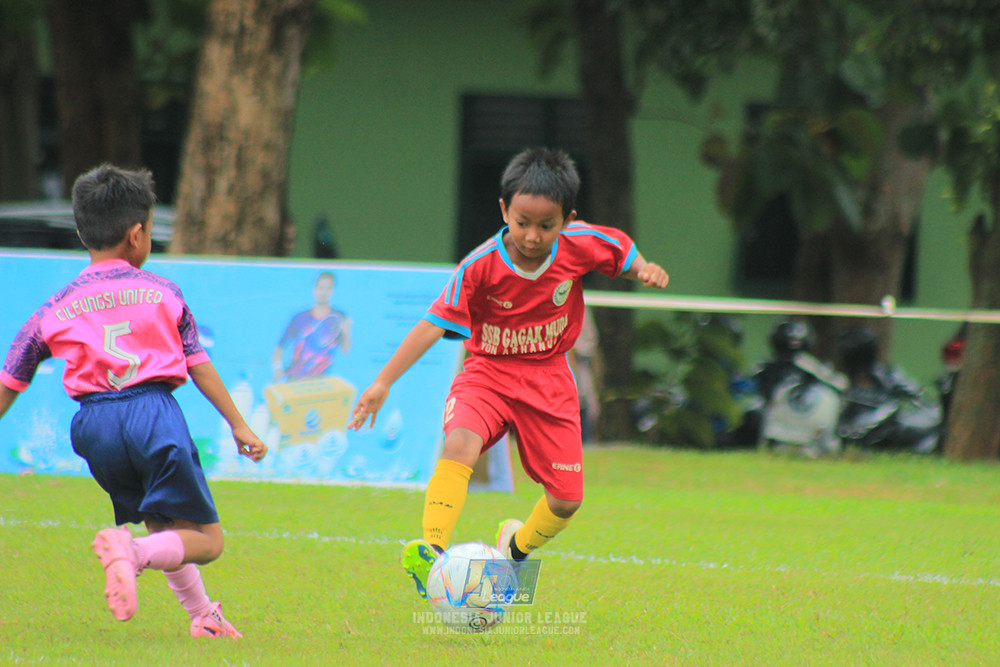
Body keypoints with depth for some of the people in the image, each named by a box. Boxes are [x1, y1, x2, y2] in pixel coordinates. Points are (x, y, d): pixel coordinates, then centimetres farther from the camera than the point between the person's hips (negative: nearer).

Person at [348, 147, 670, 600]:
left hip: (548, 380, 3)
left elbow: (625, 255, 7)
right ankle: (432, 553, -39)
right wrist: (382, 383, -29)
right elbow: (433, 325, -23)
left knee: (566, 500, 1)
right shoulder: (480, 267, -21)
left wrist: (644, 270, -18)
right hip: (488, 373, -2)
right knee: (460, 444, -34)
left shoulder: (581, 245, -14)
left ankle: (515, 550, 34)